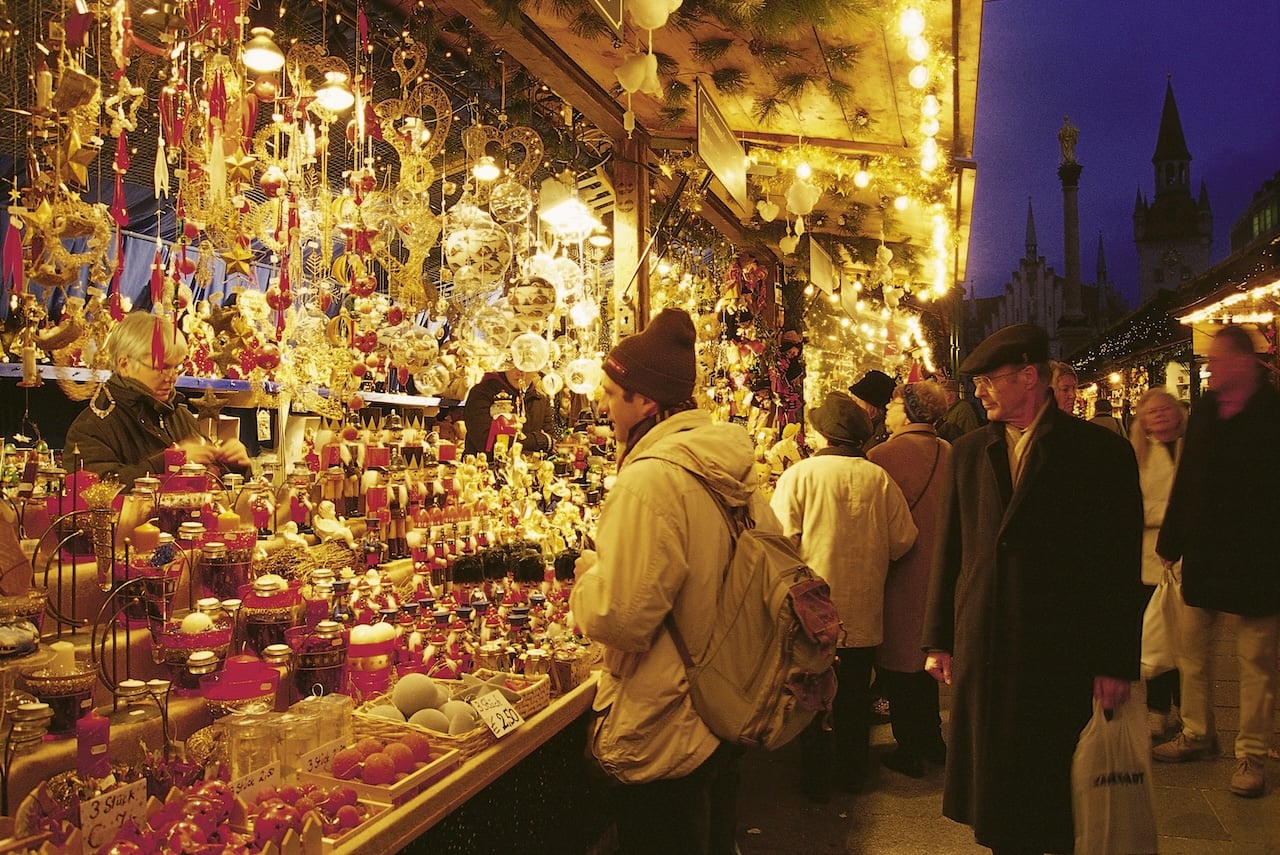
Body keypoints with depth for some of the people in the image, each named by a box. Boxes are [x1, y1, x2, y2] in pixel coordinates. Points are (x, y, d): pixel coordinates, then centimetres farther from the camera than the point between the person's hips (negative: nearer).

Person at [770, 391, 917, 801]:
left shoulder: (798, 475, -14)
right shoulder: (879, 478, -7)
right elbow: (903, 540, -2)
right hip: (863, 610, 3)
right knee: (855, 695, 18)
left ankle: (816, 779, 21)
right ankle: (853, 773, 30)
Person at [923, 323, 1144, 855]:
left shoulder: (1101, 451, -5)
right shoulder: (969, 452, 7)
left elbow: (1121, 566, -5)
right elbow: (950, 551, 9)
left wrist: (1116, 664, -7)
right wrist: (939, 640, 8)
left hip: (1060, 654, -3)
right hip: (982, 648, 4)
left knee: (1058, 789, 9)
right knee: (995, 784, 13)